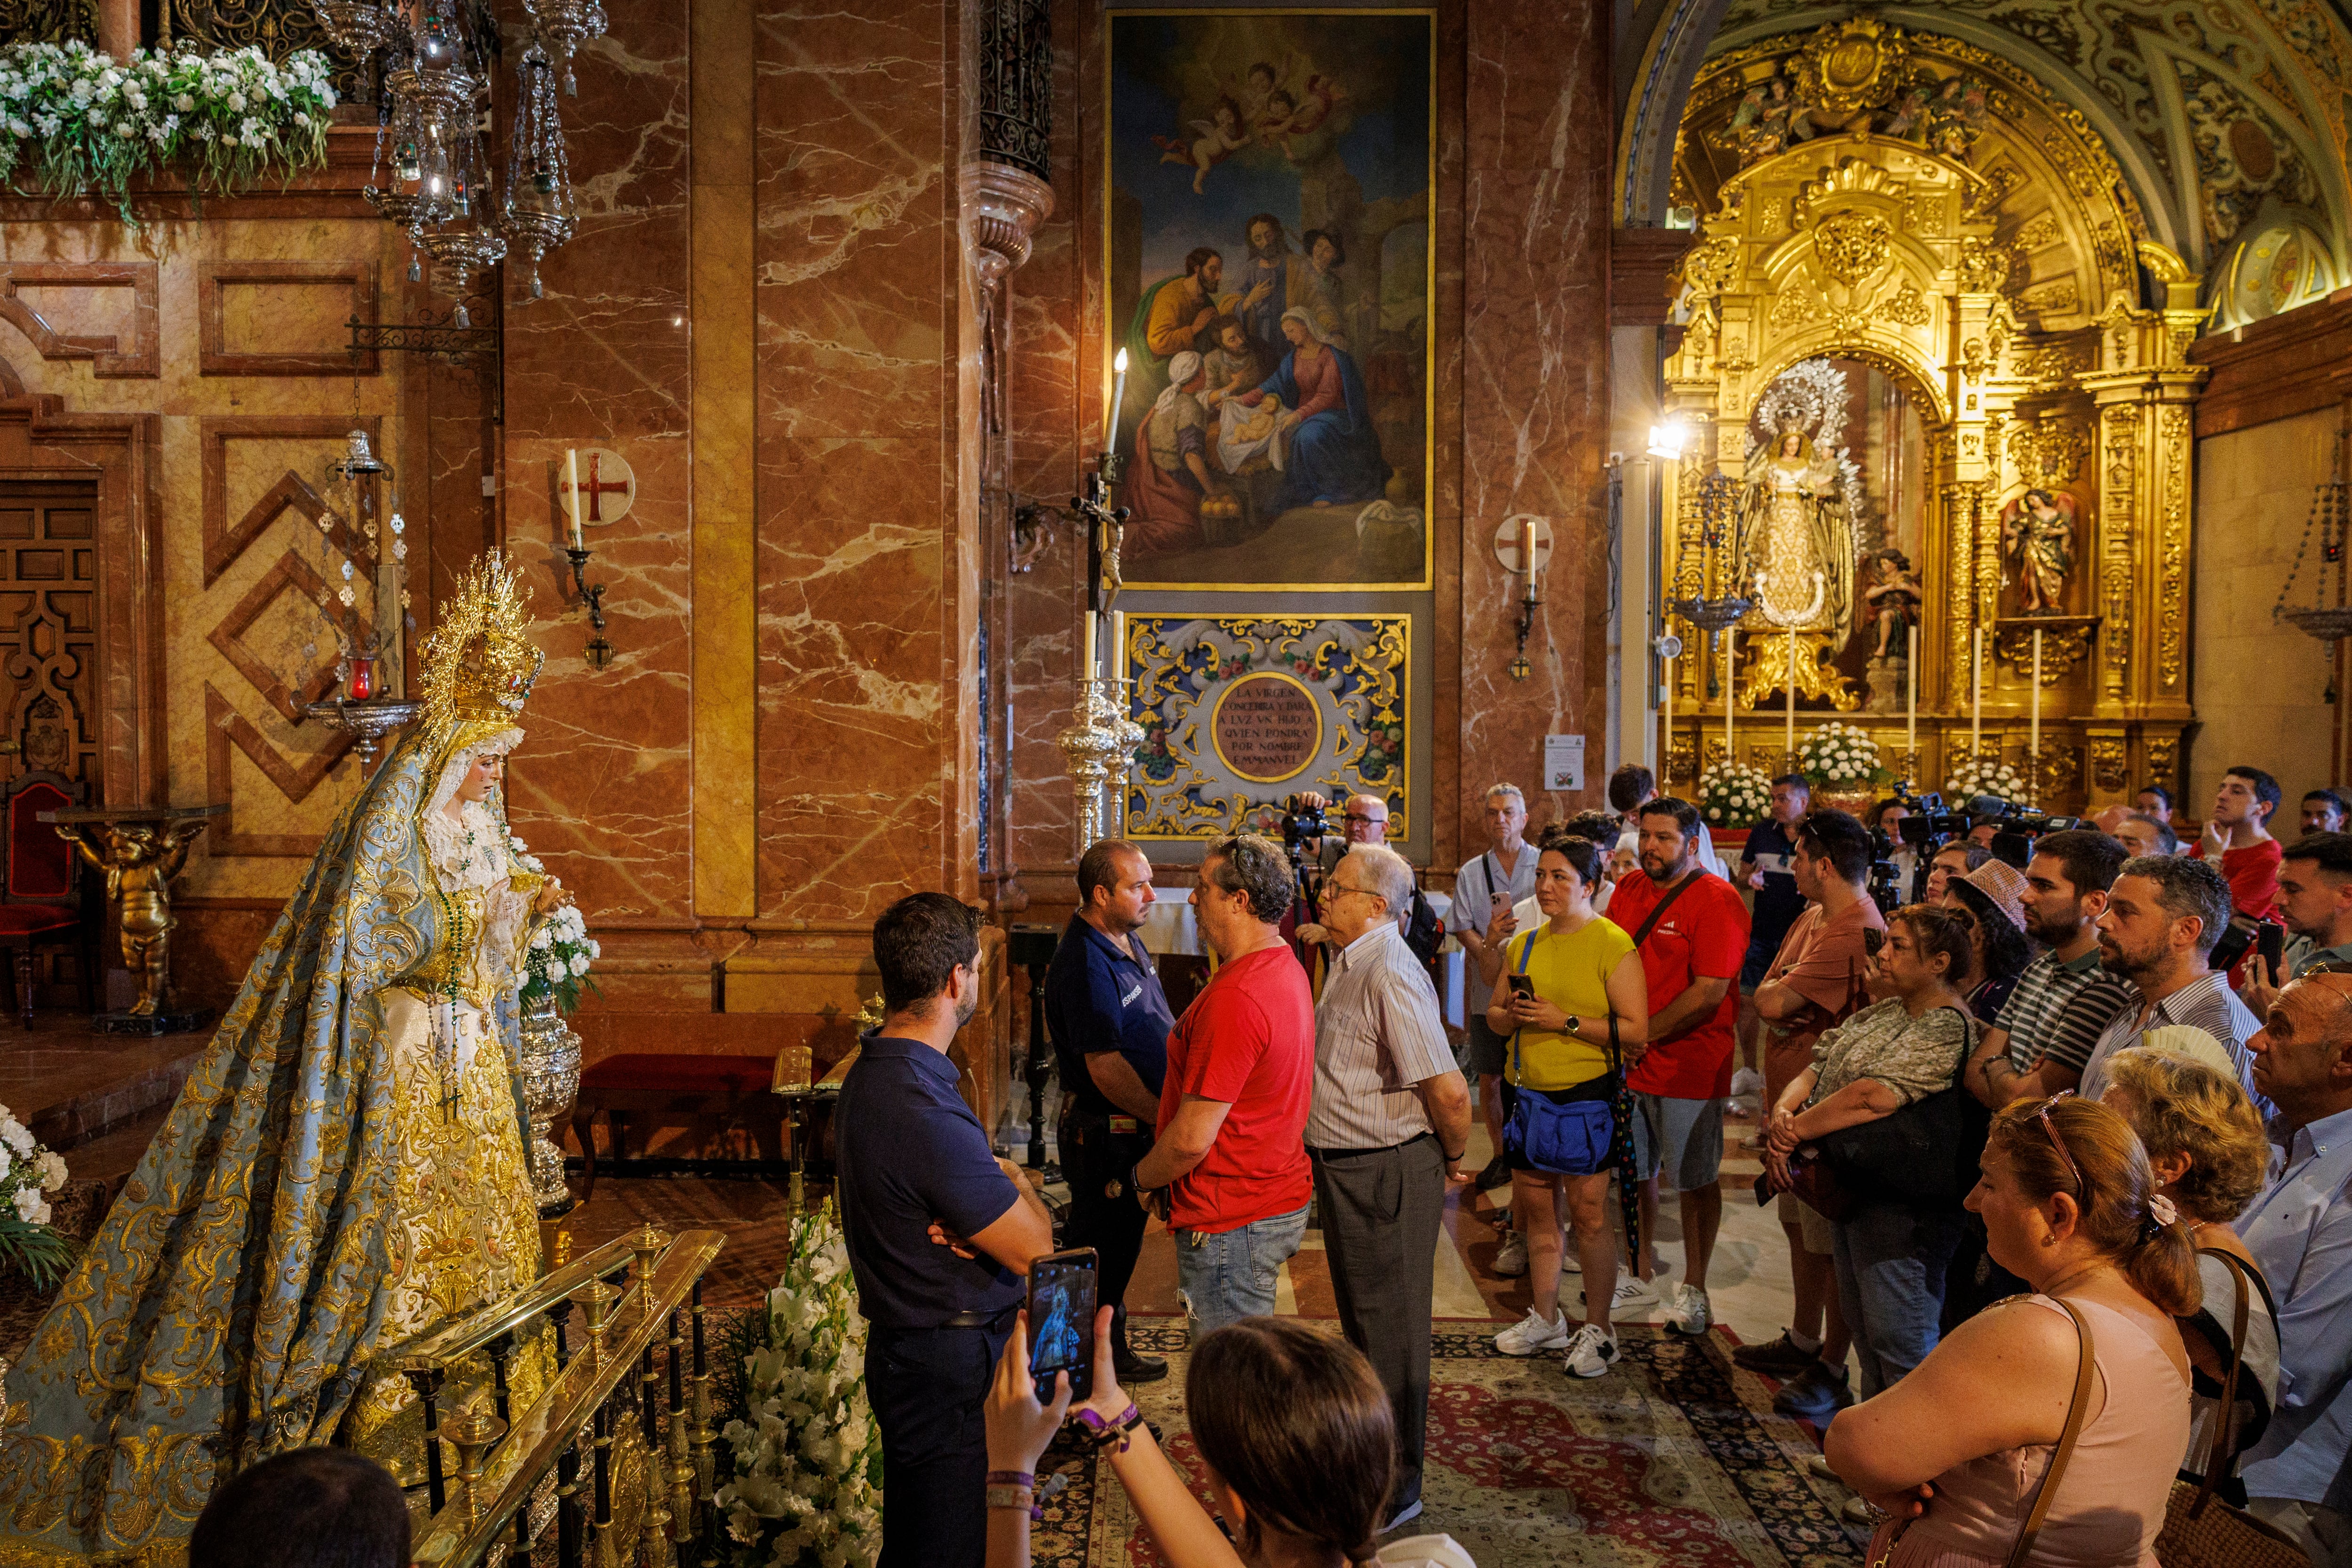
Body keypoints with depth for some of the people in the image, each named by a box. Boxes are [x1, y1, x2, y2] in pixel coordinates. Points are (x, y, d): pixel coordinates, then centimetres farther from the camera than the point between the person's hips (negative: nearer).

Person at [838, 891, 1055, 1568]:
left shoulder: (876, 1071, 6)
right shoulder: (923, 1112, -29)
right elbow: (1034, 1250, -21)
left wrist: (985, 1216, -13)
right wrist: (1015, 1181, -1)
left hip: (910, 1352, 10)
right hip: (950, 1368, -10)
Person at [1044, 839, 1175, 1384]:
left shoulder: (1129, 941, 8)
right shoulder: (1085, 966, -24)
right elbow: (1106, 1069, -25)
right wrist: (1165, 1116, -20)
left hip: (1137, 1123, 10)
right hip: (1106, 1130, -10)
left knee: (1121, 1237, 21)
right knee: (1104, 1242, 5)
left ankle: (1110, 1342, 36)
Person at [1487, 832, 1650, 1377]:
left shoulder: (1612, 945, -8)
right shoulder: (1524, 944, 12)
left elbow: (1636, 1029, -14)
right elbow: (1493, 1014, 19)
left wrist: (1565, 1021, -19)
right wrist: (1512, 1014, -4)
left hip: (1586, 1091, -6)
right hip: (1529, 1090, 6)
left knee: (1588, 1212, -3)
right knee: (1535, 1207, 11)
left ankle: (1598, 1330, 11)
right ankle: (1546, 1319, 25)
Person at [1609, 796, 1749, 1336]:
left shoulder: (1715, 900, -13)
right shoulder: (1629, 889, 6)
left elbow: (1708, 994, -19)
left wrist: (1643, 1034, -14)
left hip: (1688, 1064, -6)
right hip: (1626, 1063, 6)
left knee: (1696, 1180, 7)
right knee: (1635, 1171, 17)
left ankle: (1693, 1287, 22)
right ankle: (1642, 1267, 35)